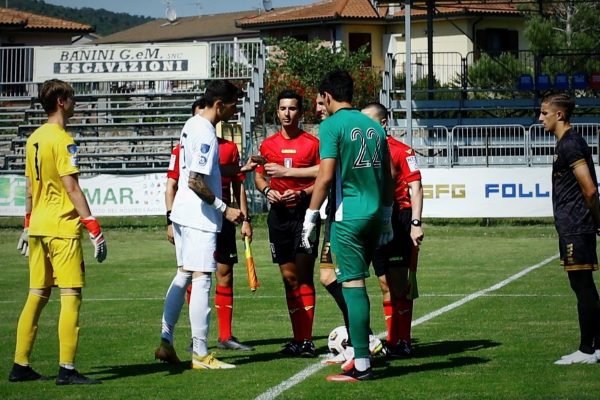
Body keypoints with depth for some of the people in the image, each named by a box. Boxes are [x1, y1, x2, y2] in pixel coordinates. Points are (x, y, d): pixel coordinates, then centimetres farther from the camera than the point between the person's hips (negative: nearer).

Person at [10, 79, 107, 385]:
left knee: (37, 296, 12)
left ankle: (20, 365, 14)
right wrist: (94, 228, -17)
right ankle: (66, 369, -8)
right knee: (71, 296, -6)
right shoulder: (62, 140, -12)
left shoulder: (34, 138, 13)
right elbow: (72, 188, -17)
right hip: (62, 228, -9)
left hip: (38, 227, 9)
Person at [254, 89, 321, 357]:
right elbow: (259, 176, 18)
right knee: (288, 277, 6)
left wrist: (302, 194, -17)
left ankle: (306, 340, -9)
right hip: (279, 214, 4)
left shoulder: (312, 143, -1)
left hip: (304, 212, -4)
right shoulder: (268, 144, 11)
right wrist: (267, 190, -3)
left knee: (304, 275, -9)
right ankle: (298, 339, 12)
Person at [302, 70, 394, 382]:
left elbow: (326, 175, -12)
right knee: (354, 280, 16)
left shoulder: (332, 125, -6)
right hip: (375, 214, 7)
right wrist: (387, 218, 24)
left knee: (353, 284, -6)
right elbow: (388, 177, 17)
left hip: (348, 215, -7)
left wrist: (311, 215, -5)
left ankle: (361, 366, -8)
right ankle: (358, 350, 19)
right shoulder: (373, 126, 14)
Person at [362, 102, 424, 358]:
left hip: (398, 219, -6)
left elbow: (415, 188, -8)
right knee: (385, 284, 8)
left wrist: (416, 223, -16)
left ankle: (403, 342, -2)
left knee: (398, 282, -6)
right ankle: (392, 340, 13)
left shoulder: (401, 150, -5)